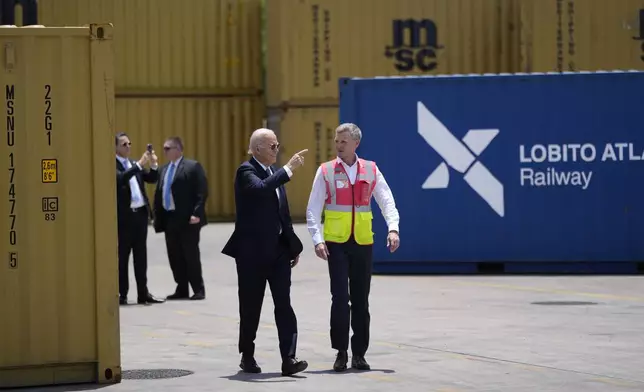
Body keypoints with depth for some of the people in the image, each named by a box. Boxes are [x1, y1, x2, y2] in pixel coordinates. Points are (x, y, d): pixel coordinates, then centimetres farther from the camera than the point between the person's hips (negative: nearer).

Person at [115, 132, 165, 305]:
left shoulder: (134, 164, 16)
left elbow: (152, 179, 13)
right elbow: (120, 178, -24)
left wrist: (153, 164, -5)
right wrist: (139, 165, -27)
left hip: (140, 213, 7)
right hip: (124, 215, -7)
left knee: (141, 255, 8)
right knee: (122, 256, 0)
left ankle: (143, 293, 12)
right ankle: (121, 294, 4)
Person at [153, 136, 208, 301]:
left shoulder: (192, 166, -6)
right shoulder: (164, 169, 15)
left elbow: (202, 192, -12)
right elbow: (158, 193, 17)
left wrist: (196, 213, -20)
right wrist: (157, 216, 10)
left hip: (187, 219, -7)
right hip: (169, 218, 7)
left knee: (191, 255, -2)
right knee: (175, 256, 8)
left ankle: (198, 290, 5)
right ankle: (182, 289, 15)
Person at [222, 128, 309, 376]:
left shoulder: (275, 173, 14)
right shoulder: (246, 171, -9)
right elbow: (261, 188, -33)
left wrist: (293, 245, 19)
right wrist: (288, 169, -31)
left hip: (278, 249, 6)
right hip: (253, 251, -6)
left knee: (284, 304, -4)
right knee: (251, 307, 5)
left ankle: (288, 359, -11)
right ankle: (247, 356, 21)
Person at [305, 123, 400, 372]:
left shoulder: (371, 170, 6)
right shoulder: (326, 172, 0)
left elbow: (387, 202, 2)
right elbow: (313, 210, -2)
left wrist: (393, 228, -15)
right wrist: (317, 240, -13)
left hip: (363, 243, 2)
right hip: (336, 243, -2)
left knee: (361, 300, 6)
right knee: (340, 297, -8)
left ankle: (359, 353, 14)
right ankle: (341, 352, 2)